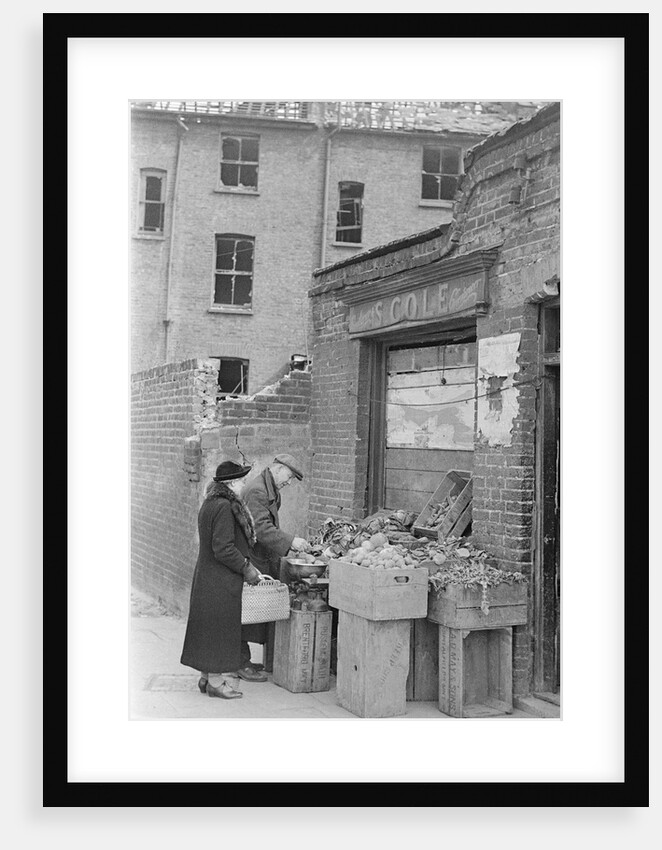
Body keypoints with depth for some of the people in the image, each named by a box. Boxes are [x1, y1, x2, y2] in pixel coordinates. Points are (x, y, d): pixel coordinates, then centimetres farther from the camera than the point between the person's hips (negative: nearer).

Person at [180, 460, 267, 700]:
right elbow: (223, 549, -24)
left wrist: (246, 565, 16)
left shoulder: (210, 504, 12)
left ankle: (208, 677, 27)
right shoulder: (224, 507, -21)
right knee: (221, 627, 0)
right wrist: (246, 568, -14)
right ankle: (217, 682, 10)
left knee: (212, 629, 17)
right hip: (220, 583, -10)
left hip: (207, 578, 10)